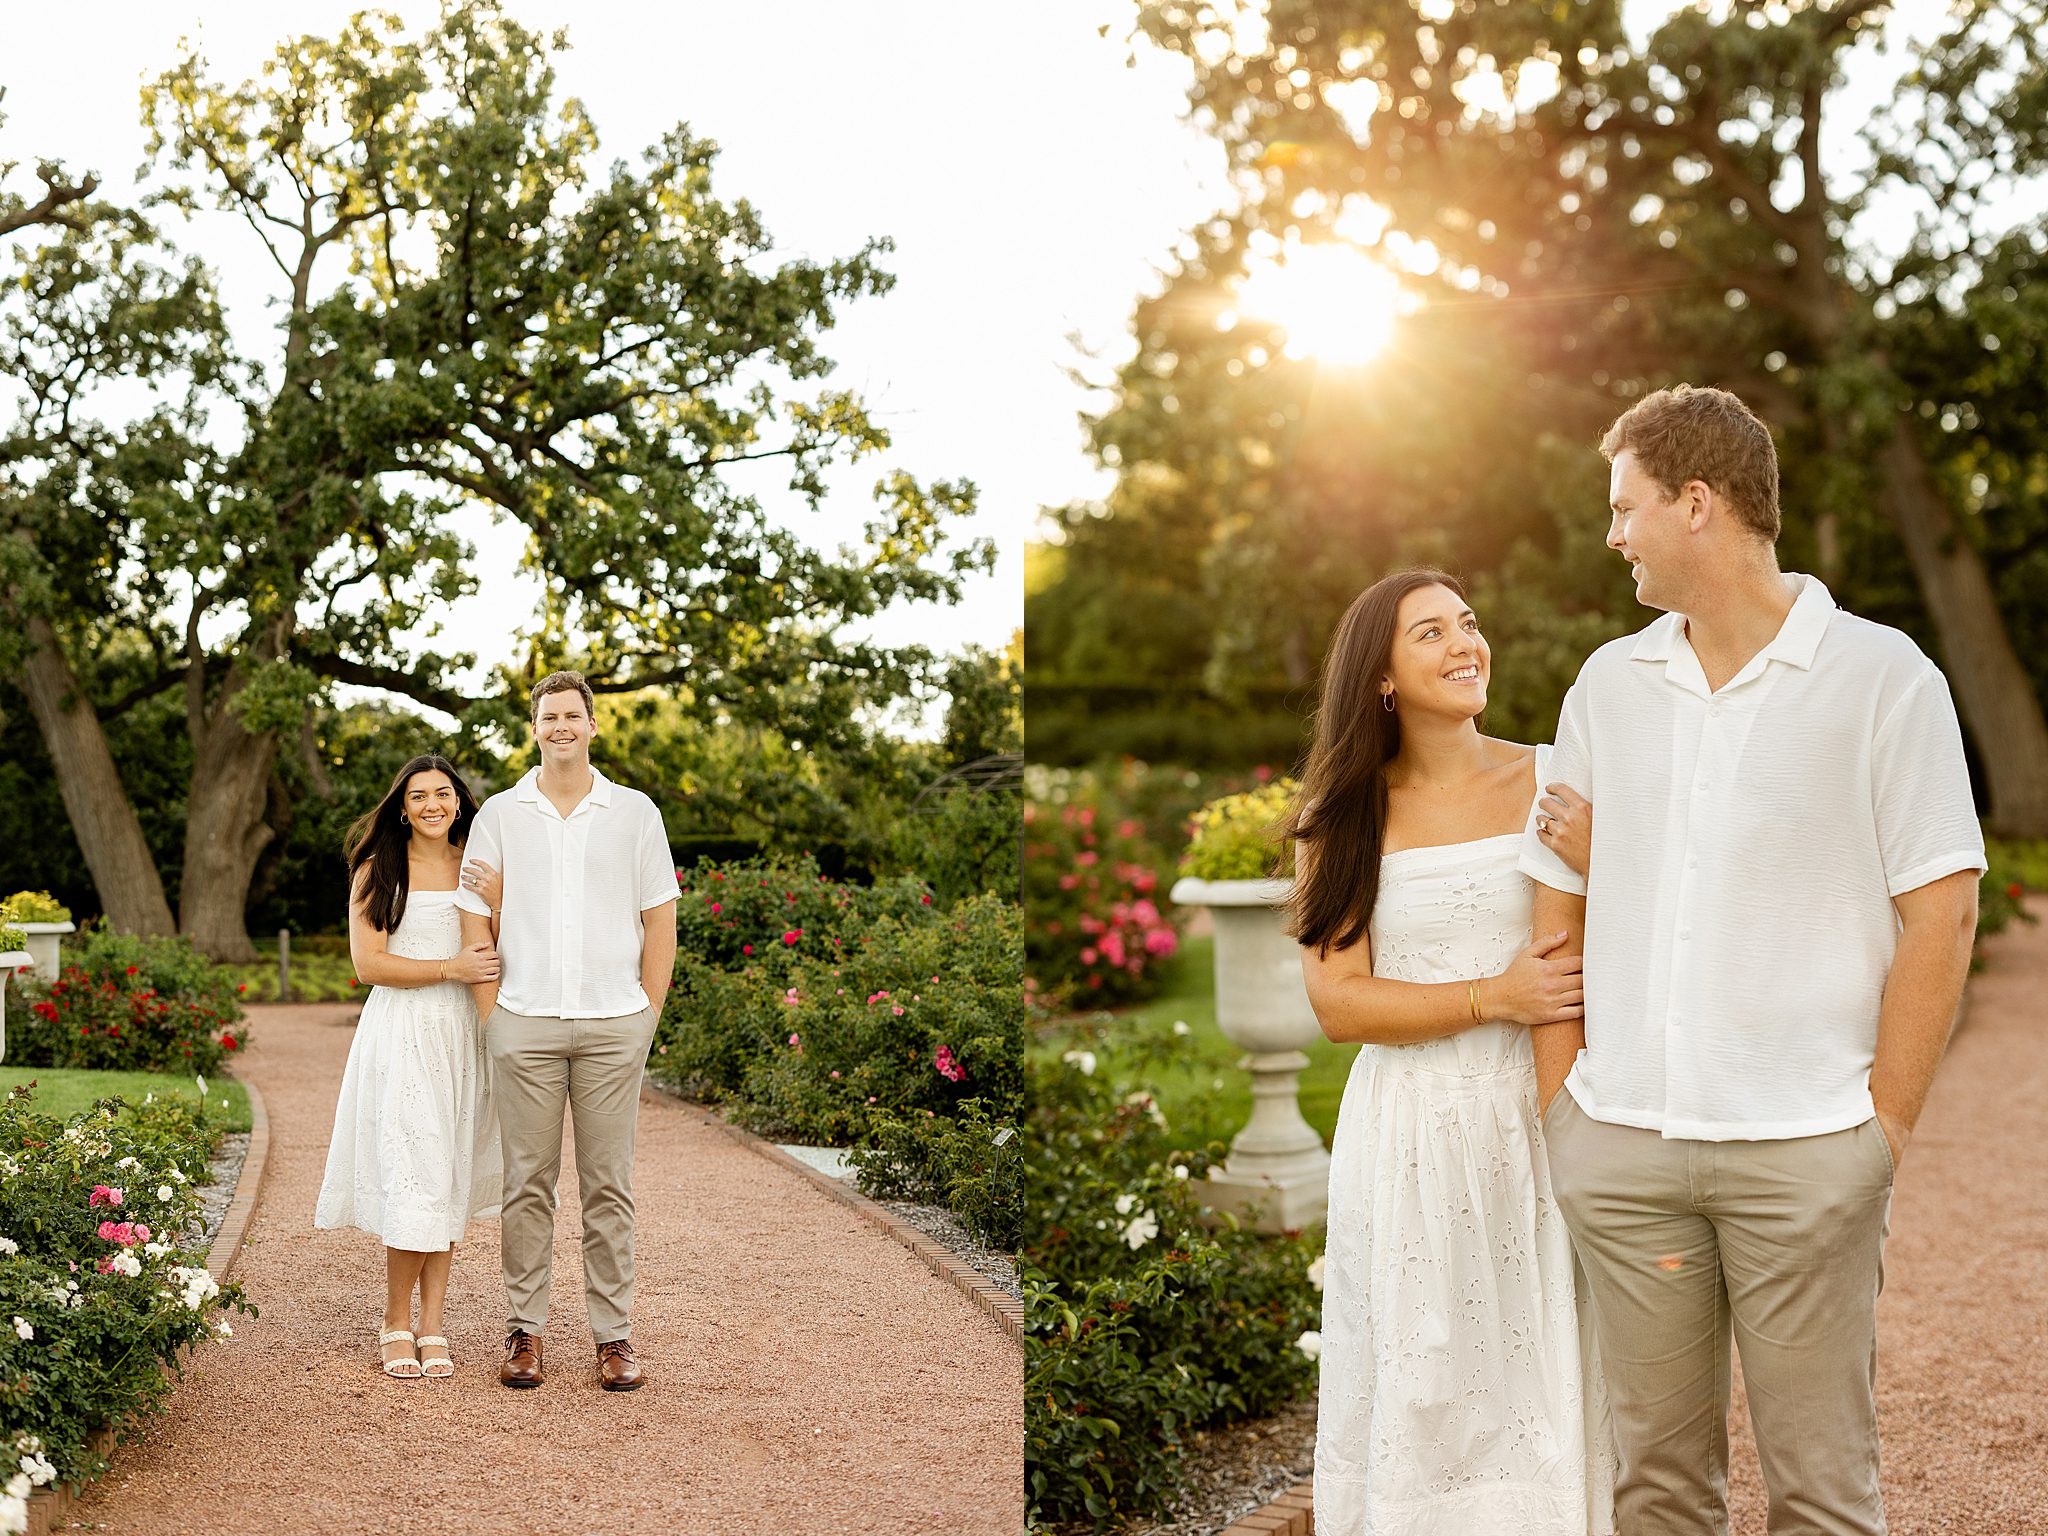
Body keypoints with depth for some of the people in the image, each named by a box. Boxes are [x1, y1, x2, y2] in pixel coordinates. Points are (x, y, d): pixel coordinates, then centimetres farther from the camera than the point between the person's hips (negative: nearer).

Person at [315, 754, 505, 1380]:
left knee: (450, 1184, 4)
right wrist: (451, 968, -13)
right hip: (402, 1034, -3)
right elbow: (368, 961, -5)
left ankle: (432, 1328, 9)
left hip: (463, 1036, 4)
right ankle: (397, 1324, 6)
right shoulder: (377, 871, 3)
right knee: (412, 1181, -9)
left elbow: (501, 948, 16)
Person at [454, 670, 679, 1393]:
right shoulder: (499, 815, 7)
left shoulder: (634, 813, 7)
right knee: (528, 1183, 3)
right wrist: (492, 1018, 1)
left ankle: (615, 1336, 8)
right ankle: (523, 1332, 11)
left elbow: (660, 920, 8)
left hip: (613, 1024, 0)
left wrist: (647, 1016, 2)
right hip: (525, 1026, 0)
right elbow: (474, 921, 7)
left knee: (609, 1184, 2)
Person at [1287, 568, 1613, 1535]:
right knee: (1423, 1389, 6)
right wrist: (1494, 997, -15)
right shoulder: (1342, 818, 2)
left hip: (1539, 1125, 0)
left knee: (1545, 1378, 5)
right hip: (1411, 1136, 0)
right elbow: (1337, 1001, -5)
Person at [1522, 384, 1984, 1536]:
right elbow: (1559, 909, 14)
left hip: (1804, 1149, -4)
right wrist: (1561, 1113, 7)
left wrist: (1883, 1137, -8)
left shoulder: (1884, 677, -2)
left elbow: (1940, 920, -5)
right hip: (1622, 1143, 4)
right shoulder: (1607, 686, 11)